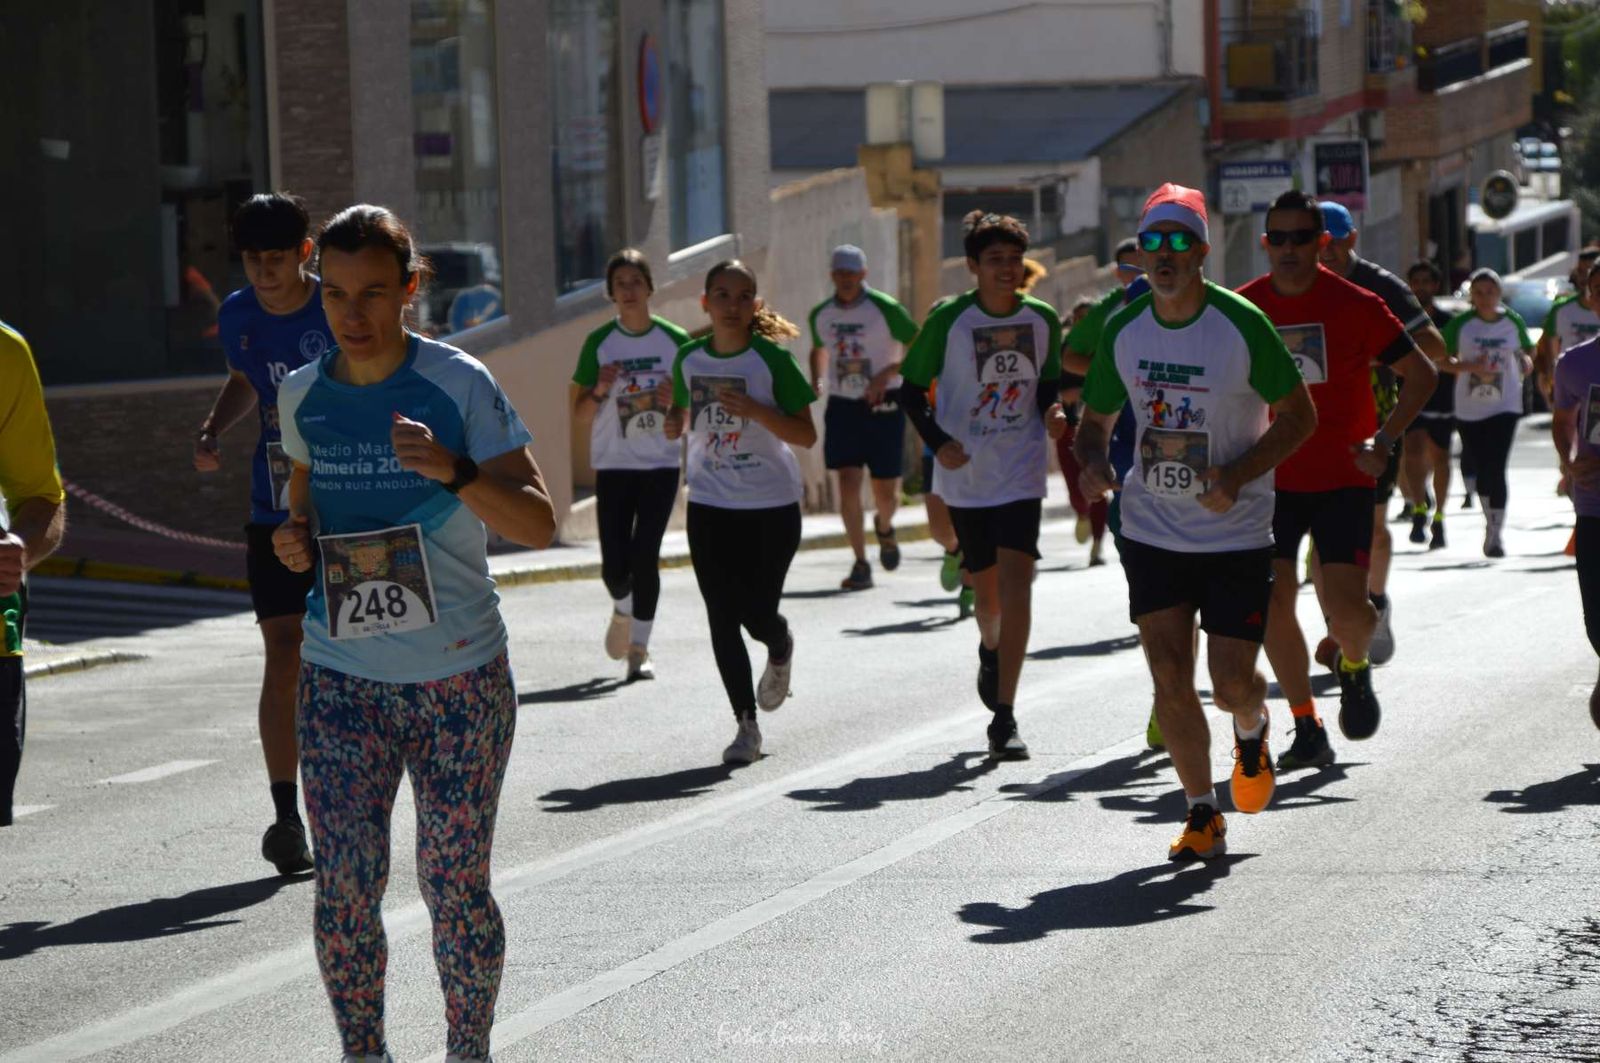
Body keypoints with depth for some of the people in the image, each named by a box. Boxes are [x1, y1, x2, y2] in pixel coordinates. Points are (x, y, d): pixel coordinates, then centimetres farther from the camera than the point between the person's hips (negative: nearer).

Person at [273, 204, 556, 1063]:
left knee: (455, 887, 2)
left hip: (459, 677, -3)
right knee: (344, 888, -3)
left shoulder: (459, 386, -10)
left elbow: (538, 524, -12)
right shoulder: (303, 395, 3)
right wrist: (295, 533, 2)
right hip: (341, 676, 3)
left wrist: (454, 472, -29)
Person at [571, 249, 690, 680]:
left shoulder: (674, 340, 1)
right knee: (615, 563, -5)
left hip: (662, 464, 0)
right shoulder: (599, 342, 1)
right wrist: (600, 391, -17)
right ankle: (623, 609, 29)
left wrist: (677, 402, -14)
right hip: (613, 464, 0)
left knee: (645, 555, -10)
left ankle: (639, 648, 2)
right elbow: (579, 414, 3)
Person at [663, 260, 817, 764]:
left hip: (772, 505, -3)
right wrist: (675, 423, -6)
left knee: (757, 614, -4)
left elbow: (807, 435, -11)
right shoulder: (689, 359, 2)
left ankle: (780, 650, 34)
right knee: (722, 618, -2)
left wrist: (754, 410, -25)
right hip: (710, 505, 3)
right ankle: (746, 724, 7)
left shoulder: (772, 359, -10)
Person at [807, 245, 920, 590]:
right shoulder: (821, 314, 5)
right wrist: (816, 380, 5)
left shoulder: (885, 309, -10)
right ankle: (860, 564, -4)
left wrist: (887, 374, -20)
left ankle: (884, 527, 38)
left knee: (885, 491, 2)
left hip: (882, 406, -3)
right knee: (848, 484, -10)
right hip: (842, 407, 3)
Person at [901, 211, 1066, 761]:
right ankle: (990, 652, 50)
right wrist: (937, 441, -14)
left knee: (1015, 581, -15)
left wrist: (1053, 412, -7)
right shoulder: (948, 320, -8)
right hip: (965, 473, 0)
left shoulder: (1043, 320, 0)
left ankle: (1003, 718, -15)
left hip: (1022, 472, 0)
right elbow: (911, 387, 0)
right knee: (986, 587, 11)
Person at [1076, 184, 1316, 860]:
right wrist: (1093, 462, -12)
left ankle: (1252, 731, 33)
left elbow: (1300, 416, -6)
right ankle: (1202, 815, 12)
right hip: (1152, 532, 3)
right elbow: (1096, 419, 11)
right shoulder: (1123, 330, -2)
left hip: (1236, 533, -3)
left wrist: (1236, 476, -20)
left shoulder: (1242, 325, -13)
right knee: (1169, 680, -4)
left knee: (1231, 684, -4)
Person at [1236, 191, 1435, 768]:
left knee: (1345, 606, -13)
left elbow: (1421, 375, 0)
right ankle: (1307, 730, 11)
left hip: (1343, 481, -3)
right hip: (1272, 480, 3)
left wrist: (1383, 440, -11)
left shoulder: (1355, 304, -8)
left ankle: (1355, 664, 23)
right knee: (1273, 602, -4)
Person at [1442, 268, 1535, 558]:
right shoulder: (1461, 324, -1)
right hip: (1469, 407, 1)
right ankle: (1492, 522, 30)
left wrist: (1526, 360, -8)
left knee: (1496, 468, -14)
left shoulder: (1513, 321, 2)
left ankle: (1497, 531, -13)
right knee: (1482, 468, 9)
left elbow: (1528, 352, 16)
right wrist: (1470, 367, -16)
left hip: (1505, 406, -1)